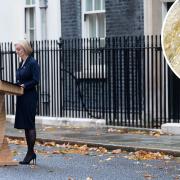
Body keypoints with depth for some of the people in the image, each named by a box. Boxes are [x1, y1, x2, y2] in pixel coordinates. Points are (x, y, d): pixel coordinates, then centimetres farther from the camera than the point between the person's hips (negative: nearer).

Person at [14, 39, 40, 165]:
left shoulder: (33, 63, -10)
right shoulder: (21, 63, 16)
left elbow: (35, 80, -17)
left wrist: (24, 86, -23)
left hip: (30, 97, -9)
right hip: (22, 98, 9)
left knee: (29, 124, -5)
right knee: (25, 125, 10)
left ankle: (31, 153, -1)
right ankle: (31, 153, 15)